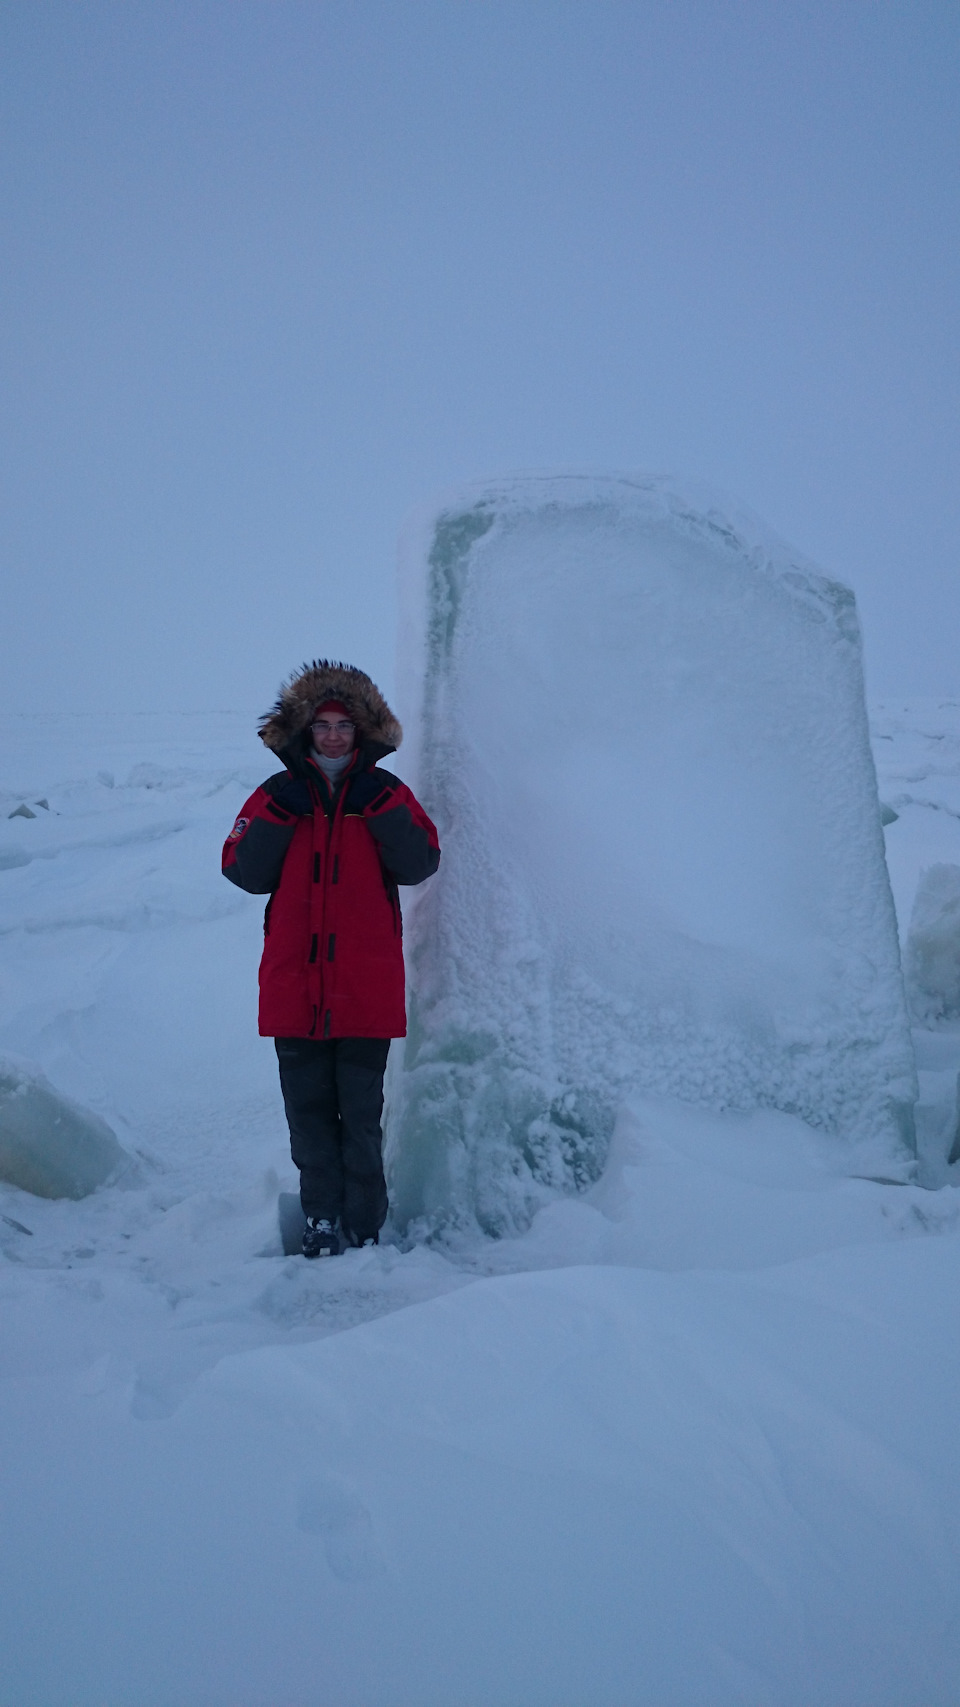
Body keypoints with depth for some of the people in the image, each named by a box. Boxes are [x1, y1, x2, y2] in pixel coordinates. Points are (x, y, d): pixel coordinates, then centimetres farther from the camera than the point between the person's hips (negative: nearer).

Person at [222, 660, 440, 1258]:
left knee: (361, 1111, 2)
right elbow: (245, 873, 1)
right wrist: (278, 815, -10)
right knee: (308, 1107, 8)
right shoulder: (278, 794, 8)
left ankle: (364, 1225, 10)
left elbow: (419, 865, -4)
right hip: (294, 982, 2)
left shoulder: (386, 793, 6)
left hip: (367, 984, -2)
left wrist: (382, 807, -14)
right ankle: (322, 1216, 18)